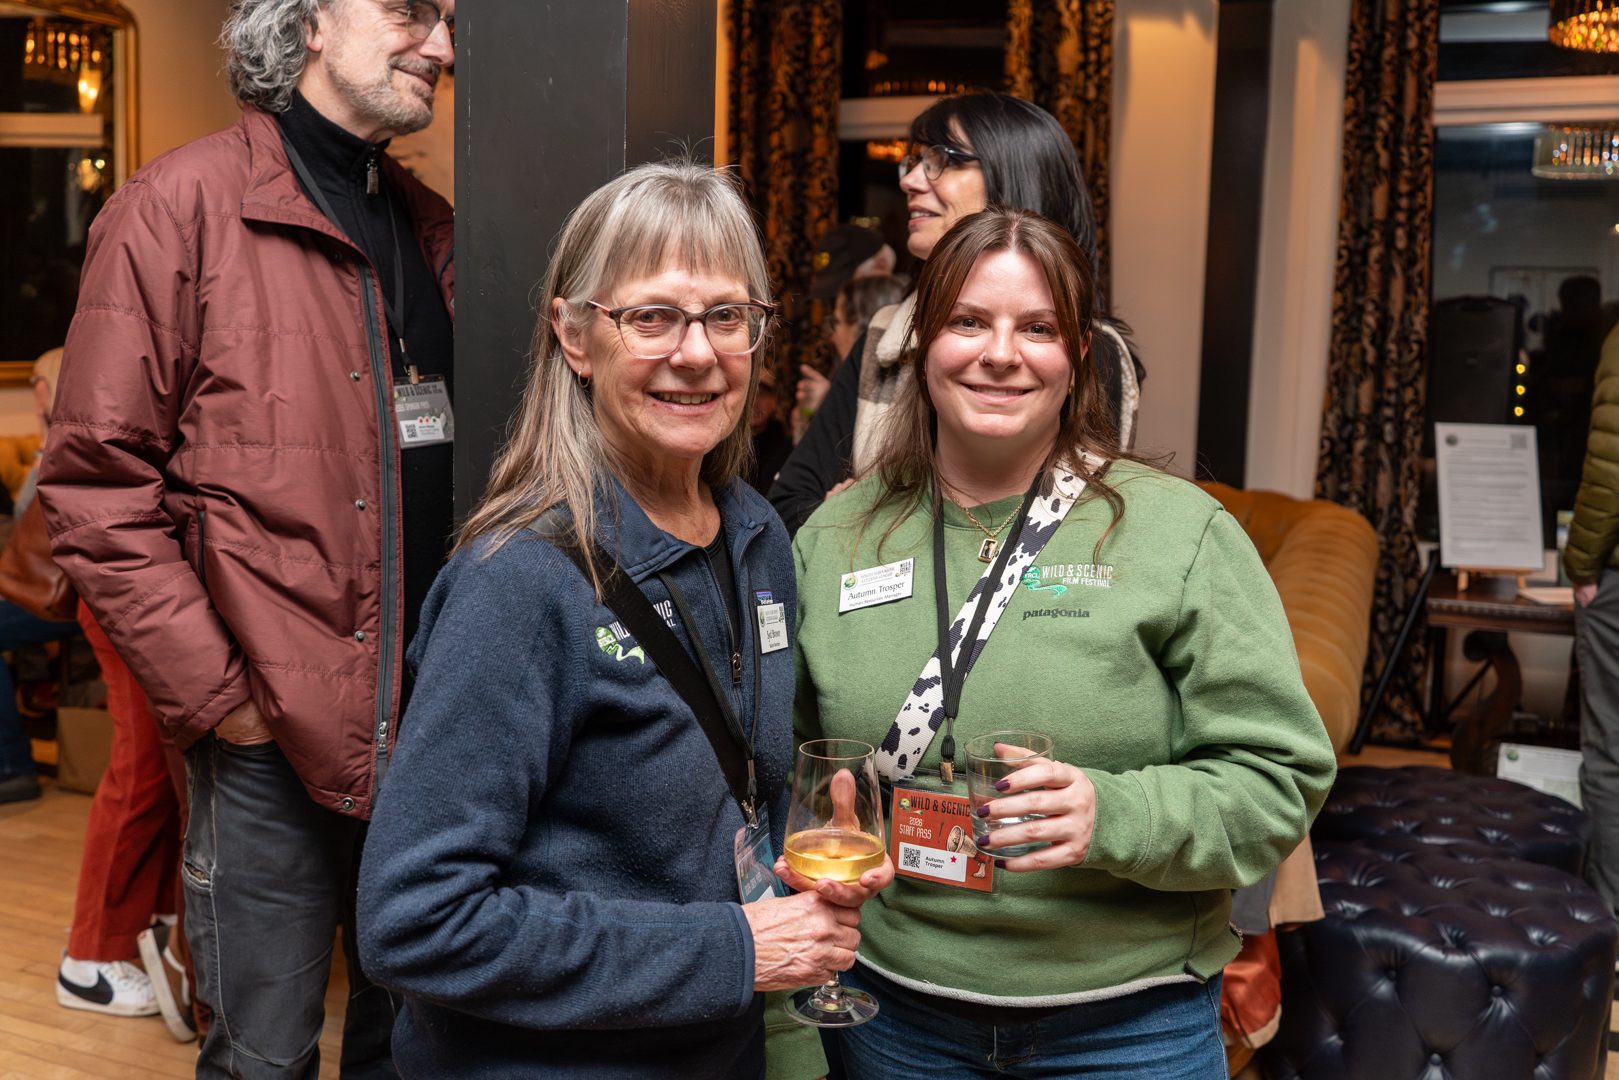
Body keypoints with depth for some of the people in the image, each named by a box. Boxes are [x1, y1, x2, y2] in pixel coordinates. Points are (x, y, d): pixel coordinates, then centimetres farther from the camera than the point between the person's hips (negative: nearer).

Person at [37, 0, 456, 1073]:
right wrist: (214, 694, -13)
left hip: (430, 723, 6)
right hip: (273, 730, -5)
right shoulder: (181, 207, -7)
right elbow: (96, 487, -10)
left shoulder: (434, 230, 12)